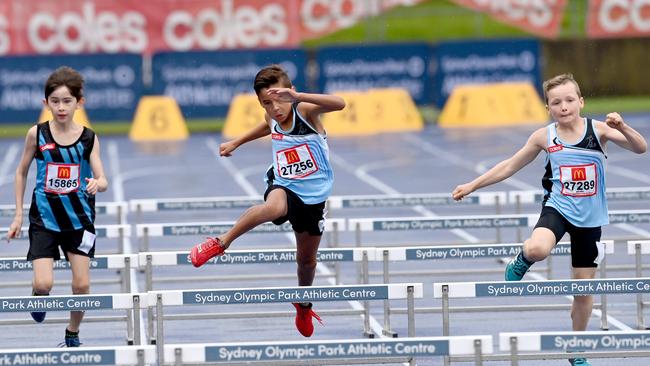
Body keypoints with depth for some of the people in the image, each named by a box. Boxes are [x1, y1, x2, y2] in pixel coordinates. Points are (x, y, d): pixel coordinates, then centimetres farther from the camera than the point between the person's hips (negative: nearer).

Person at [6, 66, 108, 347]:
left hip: (79, 218, 1)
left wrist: (97, 184, -34)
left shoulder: (88, 138, -5)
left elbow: (102, 180, -10)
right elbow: (21, 172, 6)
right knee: (43, 284, -13)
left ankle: (72, 334, 23)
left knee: (82, 284, -1)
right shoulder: (37, 134, -6)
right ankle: (39, 299, 24)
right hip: (44, 218, -1)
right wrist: (18, 214, 4)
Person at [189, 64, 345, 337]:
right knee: (273, 207, -40)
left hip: (313, 196, -1)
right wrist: (236, 143, 28)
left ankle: (304, 304, 45)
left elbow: (339, 103, -39)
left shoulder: (305, 110, -18)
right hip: (284, 186, 1)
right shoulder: (272, 118, -4)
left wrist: (298, 96, -50)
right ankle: (221, 243, -30)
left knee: (307, 259, 16)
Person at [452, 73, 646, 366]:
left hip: (589, 218, 1)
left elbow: (641, 148, -17)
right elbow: (510, 166, 6)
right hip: (558, 209, -1)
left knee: (584, 290, 8)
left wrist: (622, 127, -36)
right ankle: (521, 263, 2)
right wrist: (472, 186, 6)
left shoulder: (598, 130, -8)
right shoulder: (544, 137, -5)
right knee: (537, 249, -36)